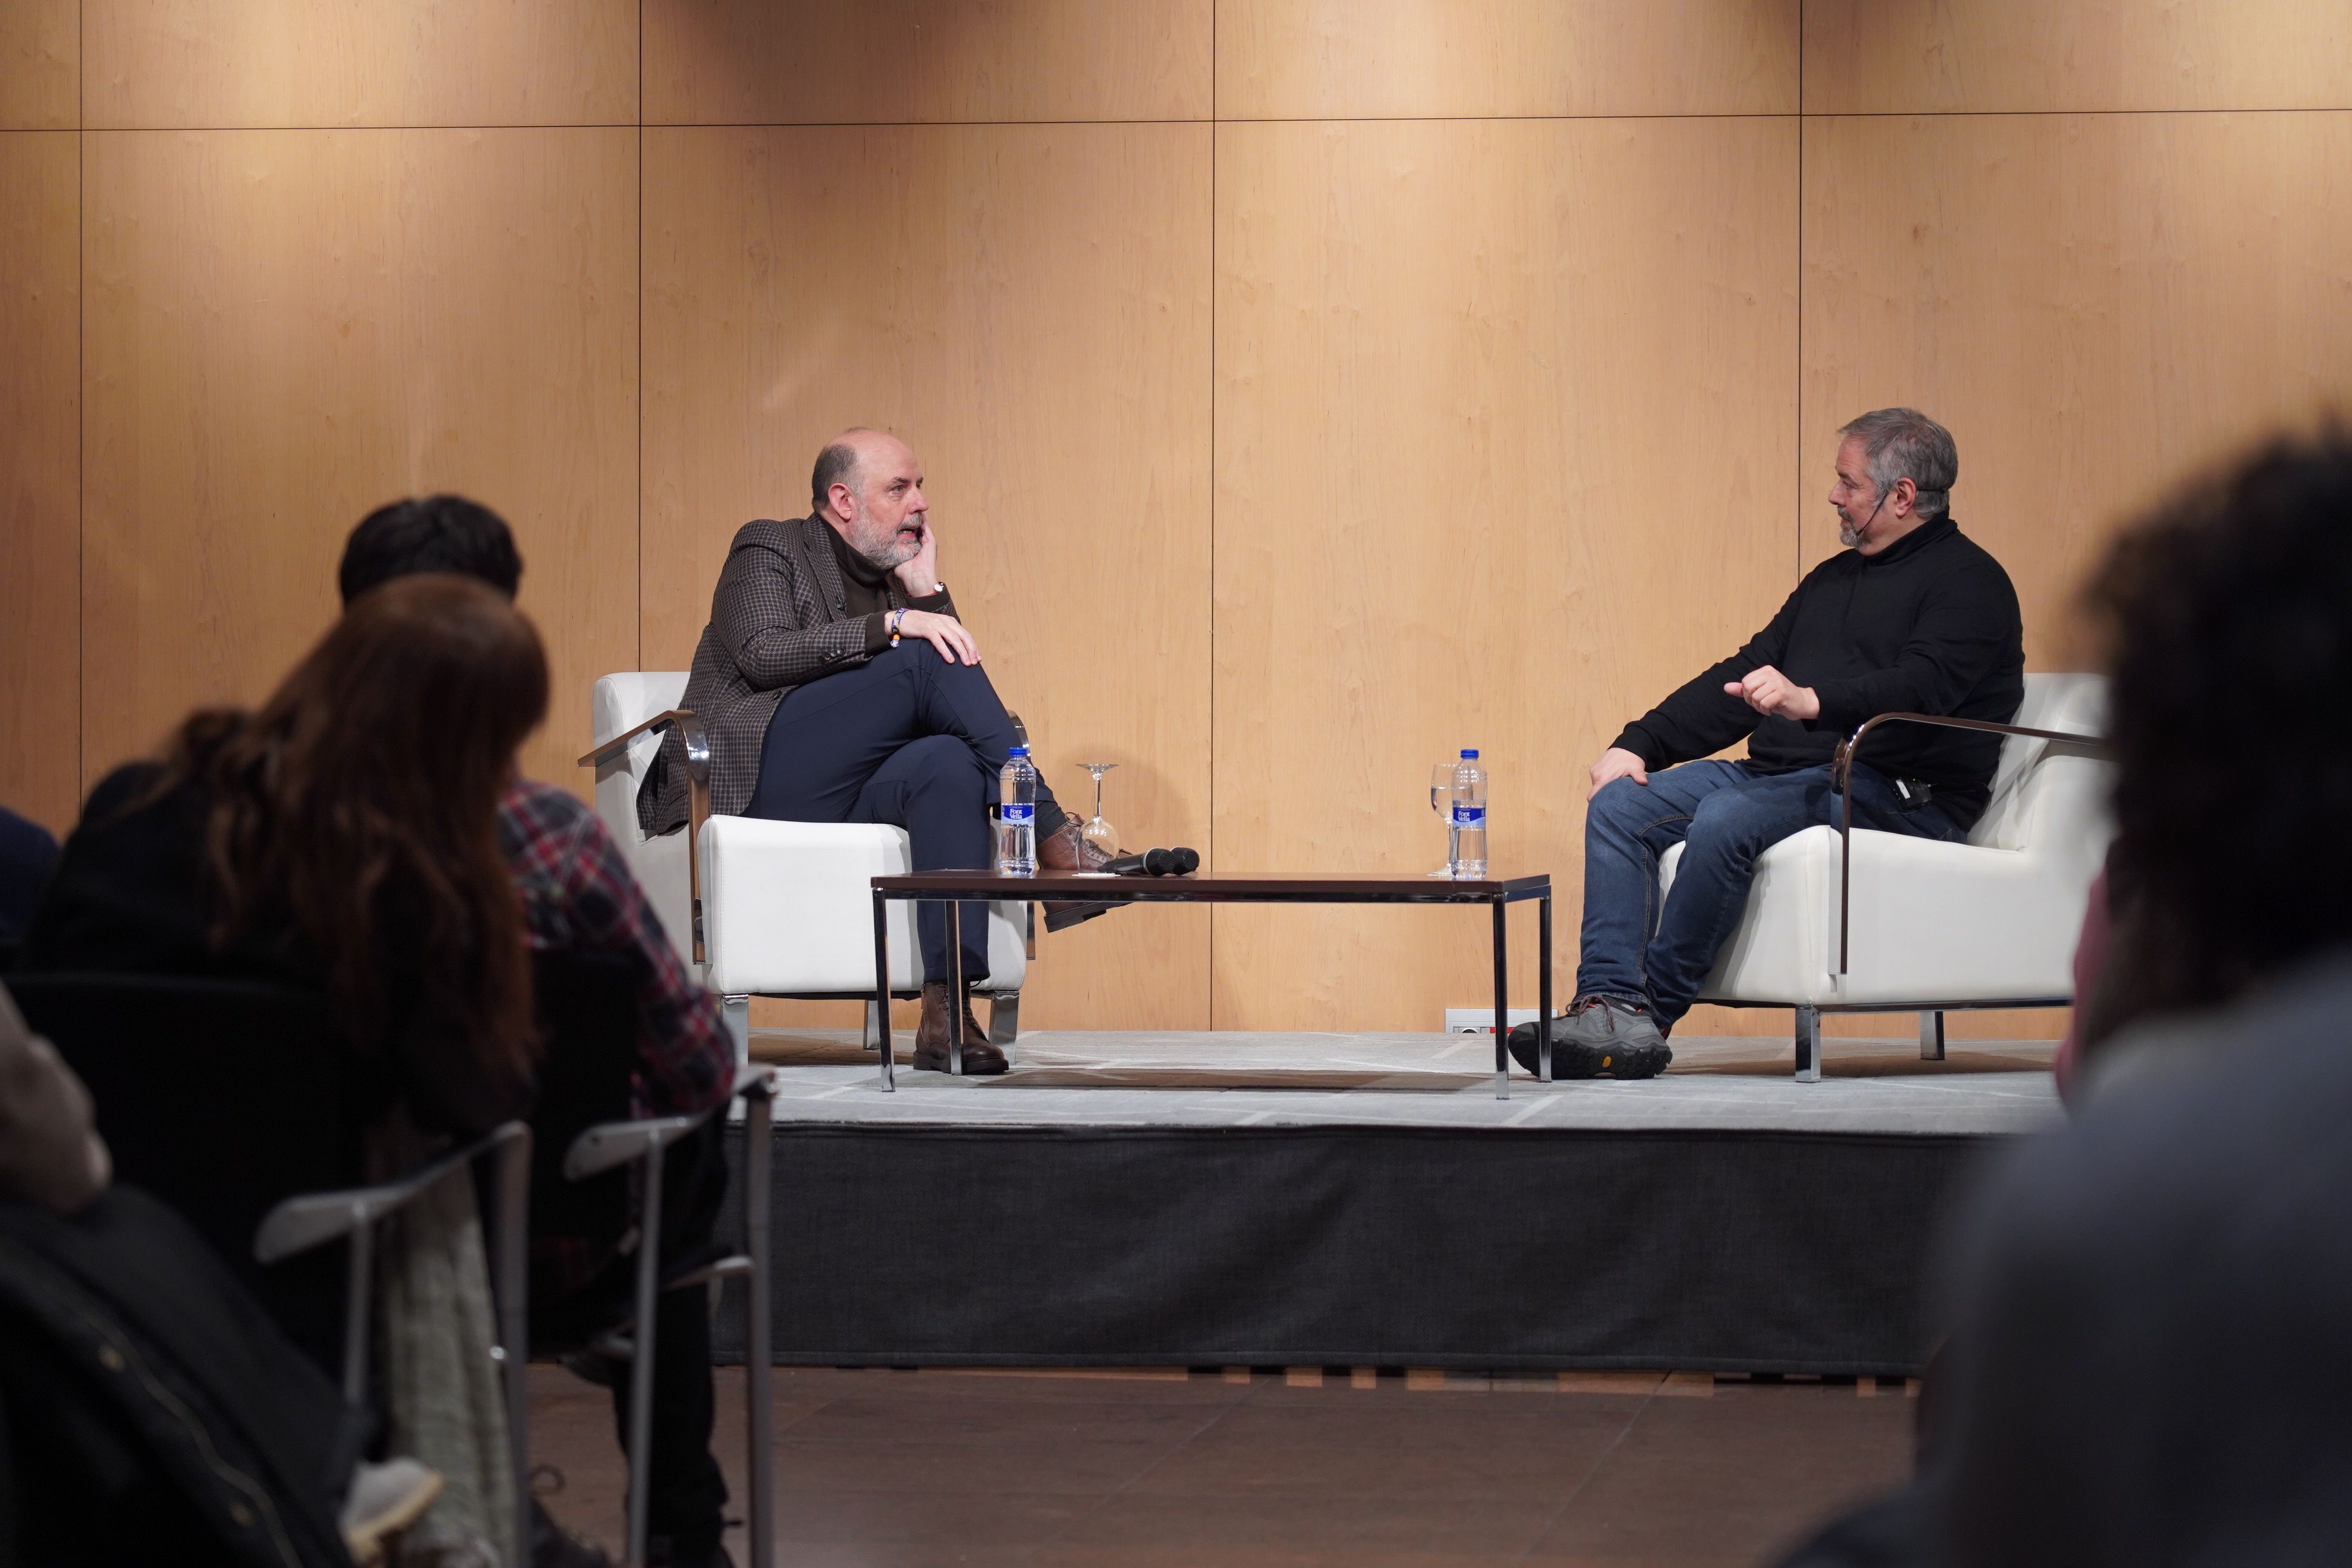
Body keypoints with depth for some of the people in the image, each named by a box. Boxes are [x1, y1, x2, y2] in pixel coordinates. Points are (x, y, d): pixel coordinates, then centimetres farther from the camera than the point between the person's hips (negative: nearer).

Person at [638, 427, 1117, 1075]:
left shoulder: (898, 584, 26)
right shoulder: (768, 549, 10)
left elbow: (960, 685, 16)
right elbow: (763, 654, -11)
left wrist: (927, 593, 9)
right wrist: (892, 626, -18)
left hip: (840, 794, 5)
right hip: (755, 774, -5)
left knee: (950, 761, -30)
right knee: (926, 658, -22)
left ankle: (947, 1009, -44)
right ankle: (1056, 841, -25)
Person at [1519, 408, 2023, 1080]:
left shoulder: (1968, 582, -3)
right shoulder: (1832, 579, 25)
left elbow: (1921, 687, -21)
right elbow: (1742, 675, 25)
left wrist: (1810, 701, -38)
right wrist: (1639, 744, 11)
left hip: (1889, 792, -9)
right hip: (1780, 773, 9)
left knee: (1728, 818, -34)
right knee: (1618, 805, -10)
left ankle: (1652, 1010, -23)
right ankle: (1608, 1003, -24)